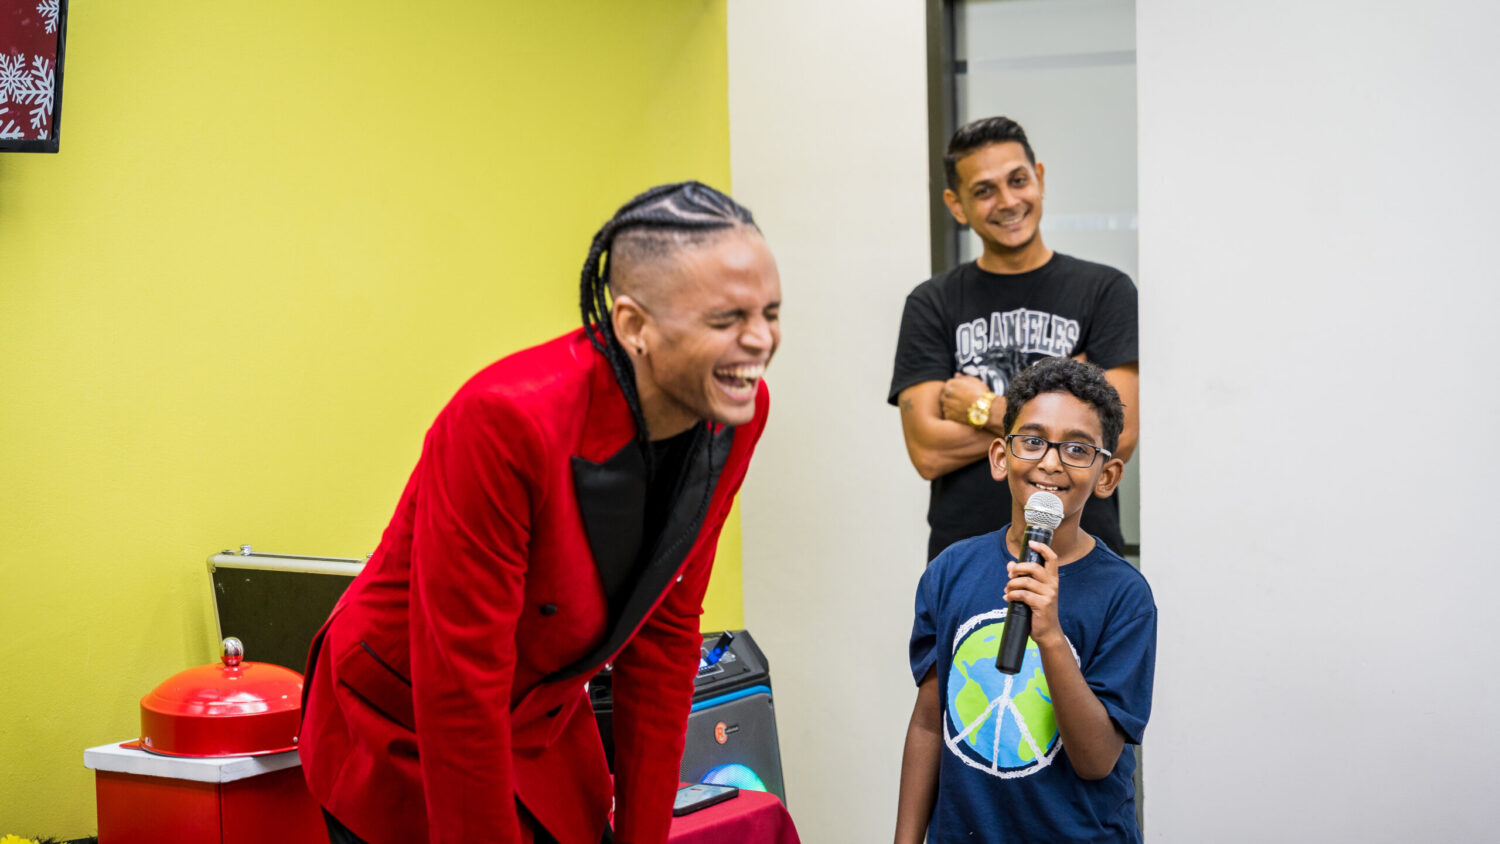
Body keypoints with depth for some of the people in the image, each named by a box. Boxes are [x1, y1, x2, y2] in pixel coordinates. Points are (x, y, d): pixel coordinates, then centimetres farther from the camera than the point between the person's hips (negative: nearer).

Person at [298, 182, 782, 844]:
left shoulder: (736, 411, -12)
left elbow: (663, 637, -2)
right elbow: (458, 689, -27)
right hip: (400, 740, -6)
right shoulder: (506, 420, -33)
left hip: (544, 728, 6)